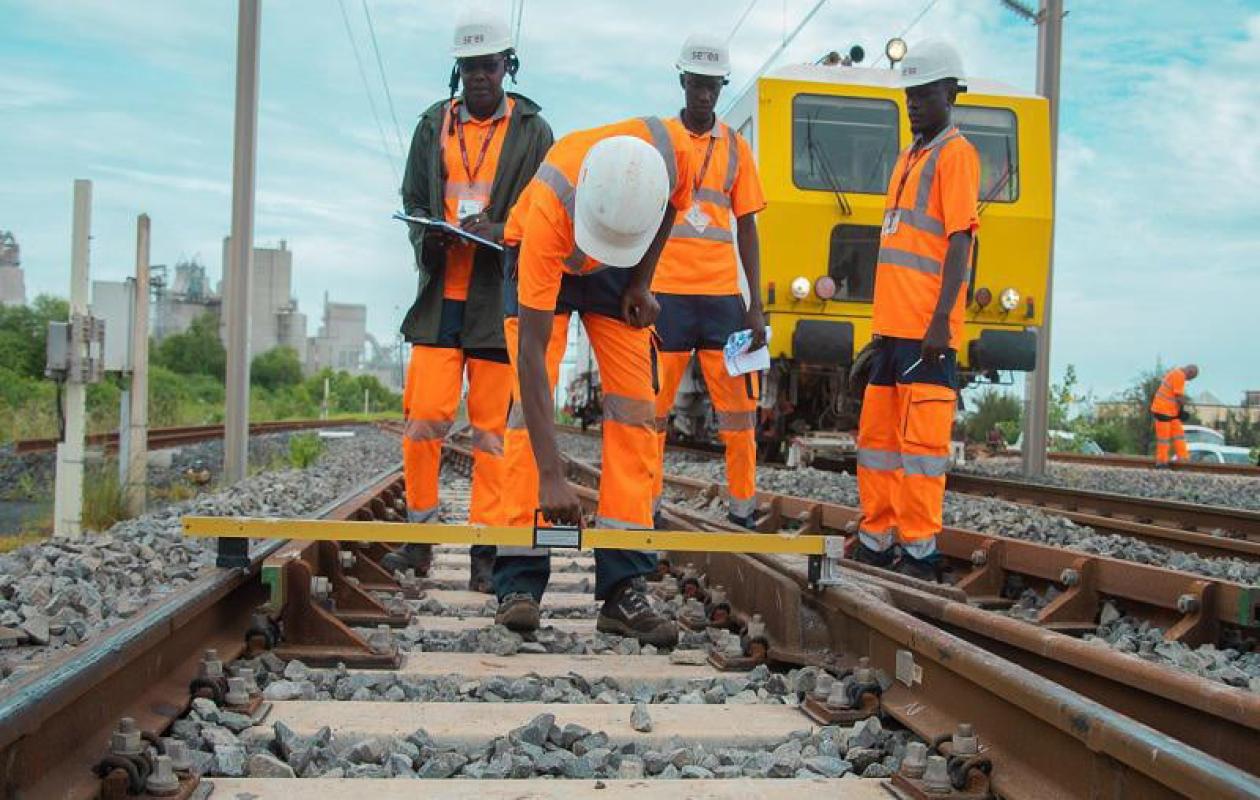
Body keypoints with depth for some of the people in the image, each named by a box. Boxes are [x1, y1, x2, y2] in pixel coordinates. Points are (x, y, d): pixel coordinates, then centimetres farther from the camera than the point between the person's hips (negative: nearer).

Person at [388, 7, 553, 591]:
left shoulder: (533, 131, 6)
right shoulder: (434, 125, 14)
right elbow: (412, 199, 16)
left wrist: (500, 231, -16)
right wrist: (428, 238, -6)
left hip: (501, 297, -2)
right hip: (441, 295, 2)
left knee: (492, 428, 0)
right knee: (423, 416, -3)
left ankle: (486, 547, 6)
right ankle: (420, 535, 10)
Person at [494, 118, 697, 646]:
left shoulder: (674, 151, -35)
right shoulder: (549, 212, -43)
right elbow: (531, 352, -42)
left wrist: (641, 282, -10)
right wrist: (550, 477, -46)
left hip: (621, 273, 3)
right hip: (543, 265, -3)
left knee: (634, 406, -7)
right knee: (532, 403, -17)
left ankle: (623, 589, -7)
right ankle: (519, 583, -12)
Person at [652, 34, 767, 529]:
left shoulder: (736, 148, 11)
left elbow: (746, 229, 11)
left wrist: (756, 306, 5)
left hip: (722, 296, 2)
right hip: (666, 295, -2)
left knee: (738, 404, 2)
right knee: (652, 405, 1)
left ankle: (742, 505, 12)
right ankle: (647, 503, 12)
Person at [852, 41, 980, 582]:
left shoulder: (954, 153, -4)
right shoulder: (909, 158, 21)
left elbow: (959, 240, -14)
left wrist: (941, 319, -22)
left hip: (927, 331, -9)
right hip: (893, 327, 9)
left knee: (920, 438, -7)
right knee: (876, 433, 11)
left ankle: (919, 553, -3)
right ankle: (875, 543, 19)